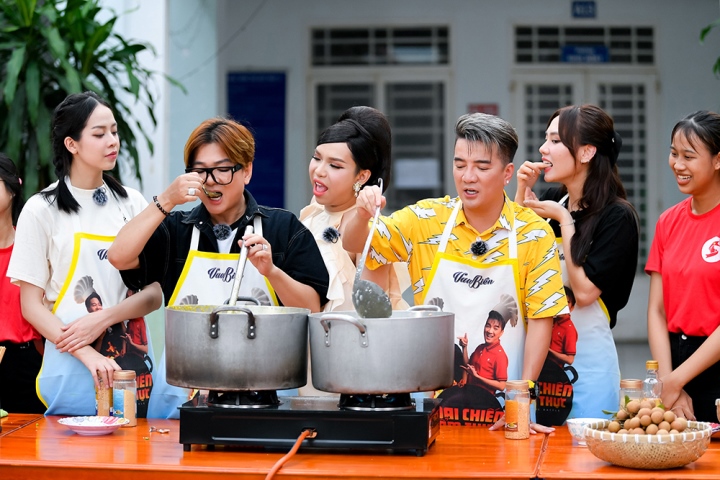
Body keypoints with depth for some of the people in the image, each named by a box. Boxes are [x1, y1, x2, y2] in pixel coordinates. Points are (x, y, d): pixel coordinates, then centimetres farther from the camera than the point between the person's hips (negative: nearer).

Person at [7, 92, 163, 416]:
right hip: (72, 363, -3)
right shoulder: (41, 210, -2)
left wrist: (103, 318, -13)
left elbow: (155, 292, 4)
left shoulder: (132, 204, 7)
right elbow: (31, 306, -4)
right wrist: (88, 355, -16)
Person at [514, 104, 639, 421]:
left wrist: (564, 222, -14)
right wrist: (521, 193, 1)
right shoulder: (551, 200, 6)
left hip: (587, 357, -5)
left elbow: (584, 292, -17)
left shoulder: (617, 216, -11)